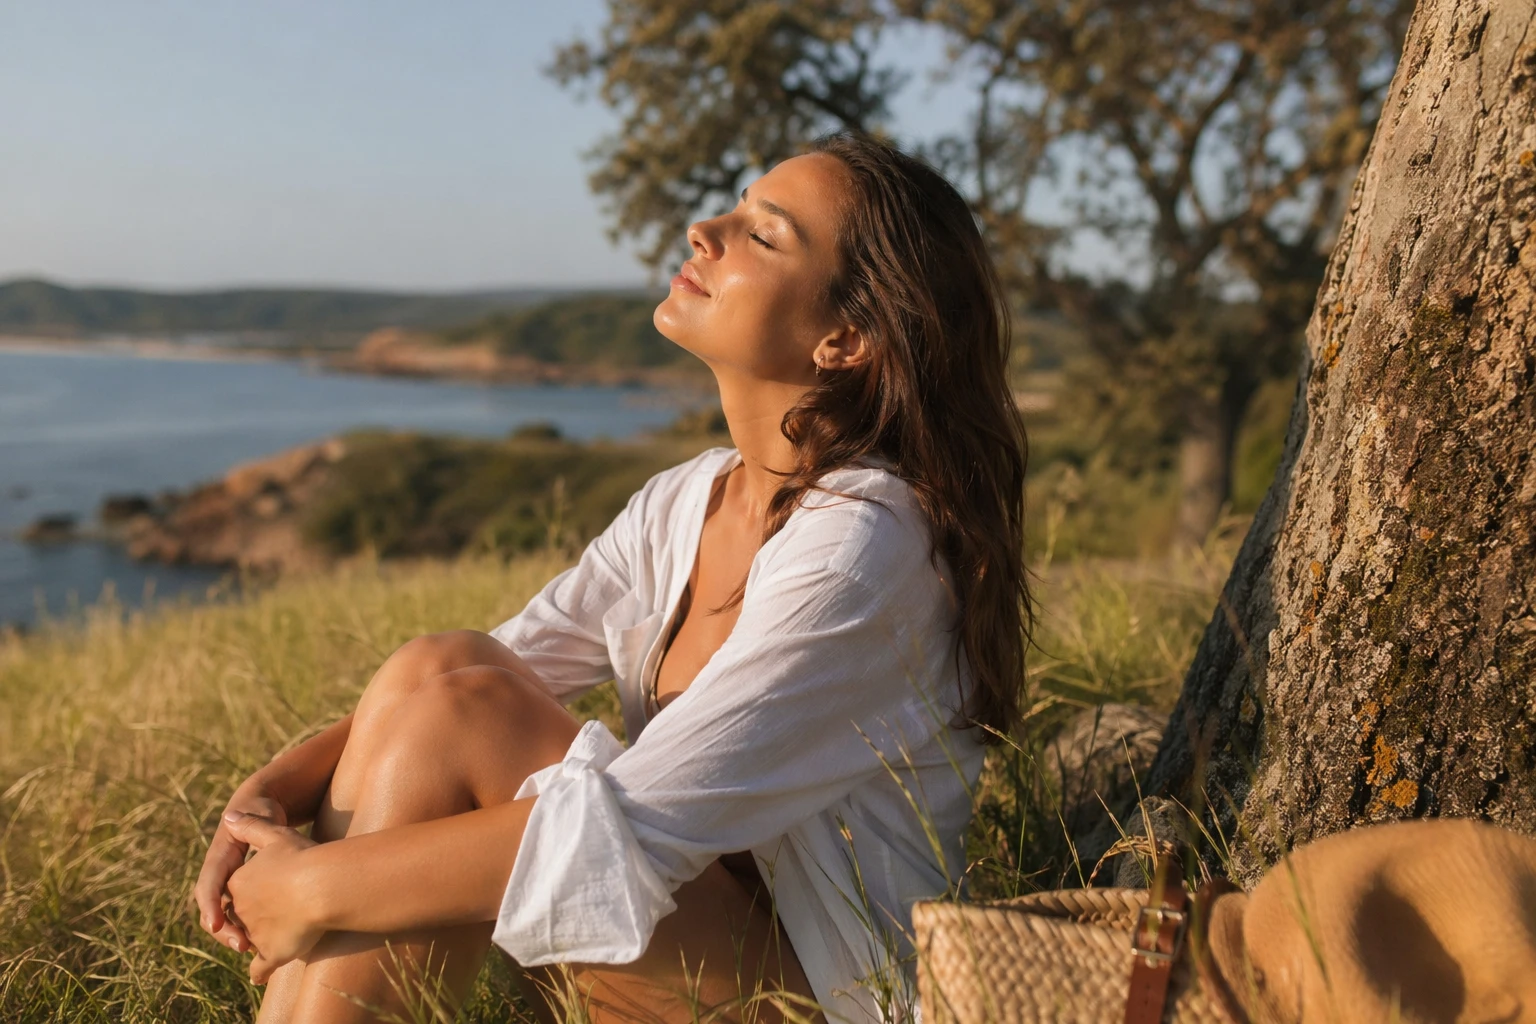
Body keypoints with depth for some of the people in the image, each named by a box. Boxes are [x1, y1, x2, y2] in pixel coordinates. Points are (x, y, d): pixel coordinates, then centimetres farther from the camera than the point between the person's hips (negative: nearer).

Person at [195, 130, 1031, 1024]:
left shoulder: (863, 541, -23)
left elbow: (623, 836, -28)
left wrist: (316, 888, -21)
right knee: (435, 673, -13)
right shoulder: (683, 504, 4)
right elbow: (502, 666, 3)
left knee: (442, 700, -21)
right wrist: (273, 791, -13)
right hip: (698, 938, 7)